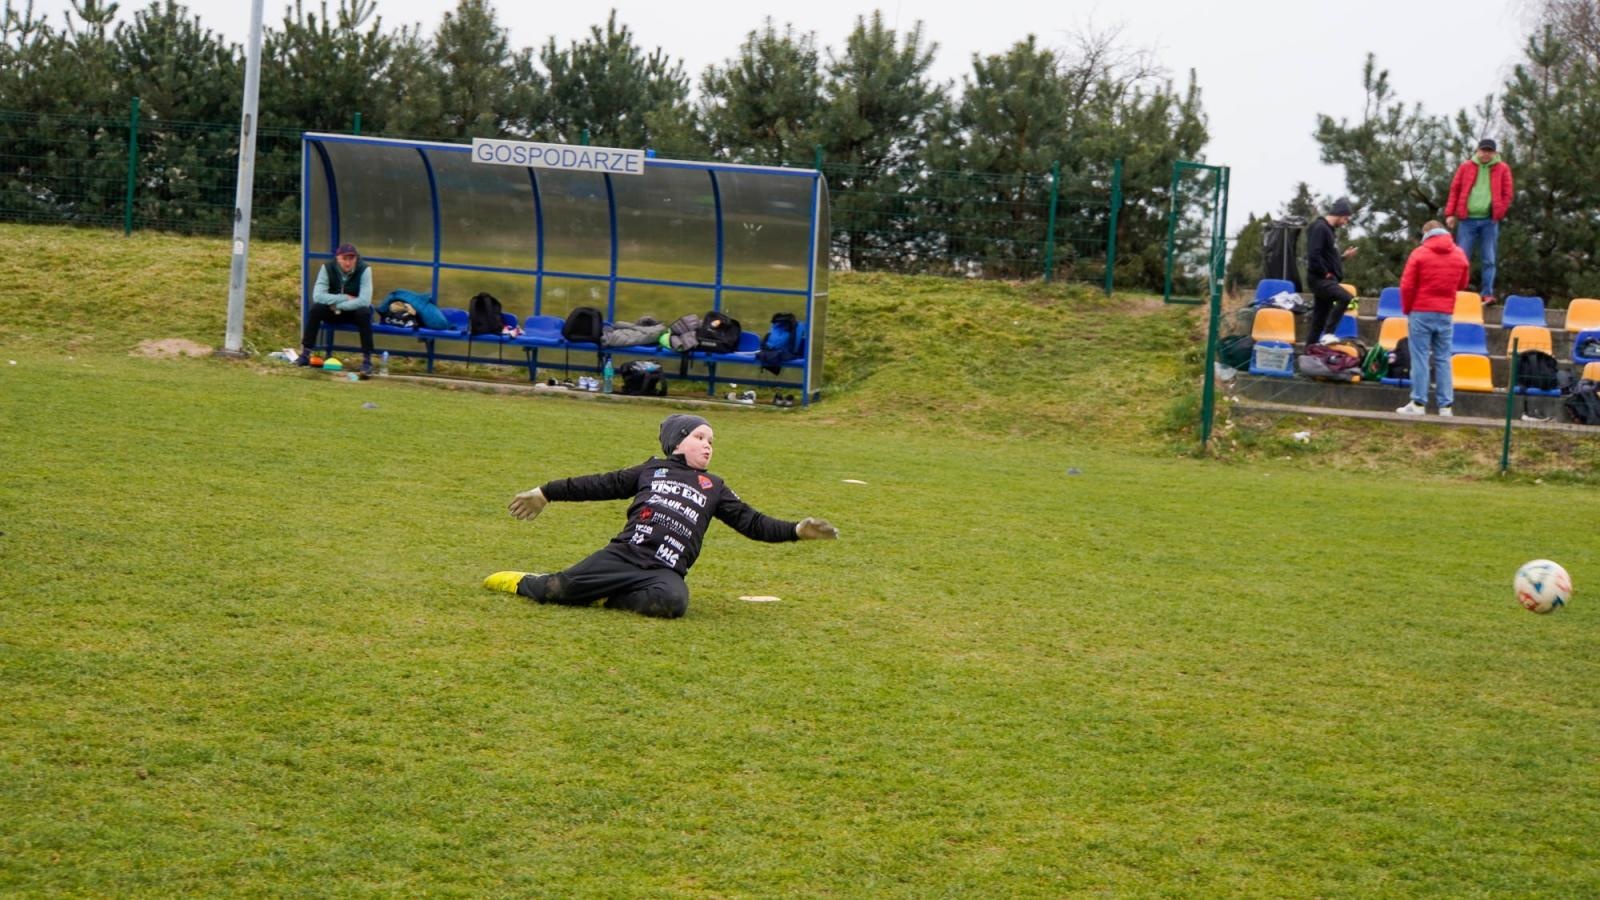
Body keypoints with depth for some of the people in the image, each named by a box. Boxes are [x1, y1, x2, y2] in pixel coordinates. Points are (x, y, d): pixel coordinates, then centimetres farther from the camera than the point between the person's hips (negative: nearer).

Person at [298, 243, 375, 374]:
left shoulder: (364, 270, -19)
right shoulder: (327, 268, -13)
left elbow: (364, 301, -29)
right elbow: (318, 296, -24)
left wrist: (337, 305, -27)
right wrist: (345, 298, -28)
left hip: (355, 311, -2)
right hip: (333, 311, 2)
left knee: (364, 312, -35)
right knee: (315, 309, -27)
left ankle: (367, 359, -30)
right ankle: (305, 354, -19)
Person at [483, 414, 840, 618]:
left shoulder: (714, 488, 24)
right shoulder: (651, 470, 21)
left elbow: (752, 523, 20)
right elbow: (600, 485, 21)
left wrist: (797, 530, 6)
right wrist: (546, 493, 18)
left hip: (665, 570, 1)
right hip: (623, 554, -1)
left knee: (672, 601, -38)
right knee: (557, 590, -20)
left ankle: (610, 597, -15)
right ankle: (526, 583, 14)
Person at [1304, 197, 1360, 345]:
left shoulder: (1329, 230, 20)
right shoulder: (1319, 228, -12)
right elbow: (1313, 255, -23)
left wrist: (1344, 256, 13)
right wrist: (1325, 273, -18)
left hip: (1327, 280, 10)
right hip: (1320, 279, -10)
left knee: (1319, 319, 9)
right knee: (1345, 297, -28)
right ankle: (1328, 334, -27)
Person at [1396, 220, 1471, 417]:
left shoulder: (1419, 254, -6)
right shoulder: (1459, 255, 6)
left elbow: (1407, 286, -6)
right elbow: (1462, 284, 17)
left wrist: (1407, 309, 7)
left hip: (1421, 312, -3)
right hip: (1446, 314, 3)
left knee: (1420, 358, -2)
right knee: (1443, 360, 7)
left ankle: (1418, 403, -6)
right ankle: (1445, 405, 3)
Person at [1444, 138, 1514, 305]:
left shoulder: (1502, 169, 6)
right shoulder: (1466, 167, 7)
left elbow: (1507, 194, 7)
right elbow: (1454, 190, 8)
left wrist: (1499, 213, -3)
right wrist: (1450, 213, 1)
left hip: (1489, 221, 0)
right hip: (1467, 219, 0)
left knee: (1488, 260, 0)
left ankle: (1487, 294, 1)